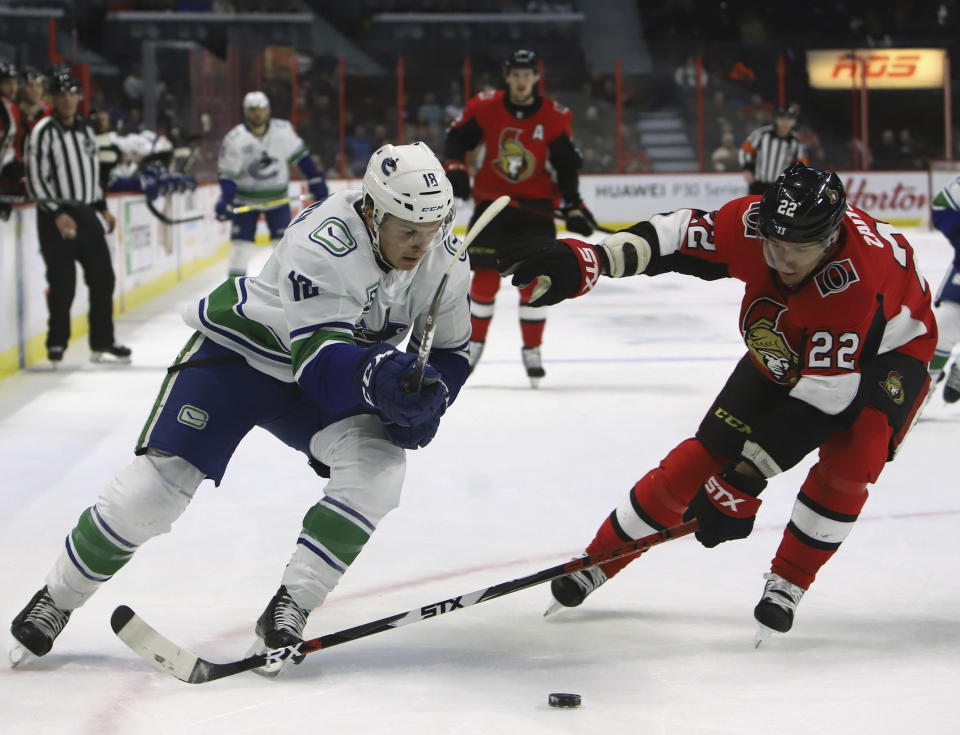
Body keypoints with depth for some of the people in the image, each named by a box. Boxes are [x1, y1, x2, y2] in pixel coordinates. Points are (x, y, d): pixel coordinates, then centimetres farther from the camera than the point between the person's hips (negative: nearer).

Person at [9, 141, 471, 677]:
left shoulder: (445, 259, -14)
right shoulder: (322, 241, -34)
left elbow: (450, 351, -2)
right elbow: (319, 354, -39)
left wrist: (426, 399, -23)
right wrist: (377, 377, -58)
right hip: (237, 348, -5)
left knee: (377, 465, -22)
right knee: (161, 480, -13)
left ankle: (290, 610, -14)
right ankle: (57, 599, 9)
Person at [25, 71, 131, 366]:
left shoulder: (85, 131, 13)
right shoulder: (44, 131, -10)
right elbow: (35, 178, -14)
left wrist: (102, 206, 17)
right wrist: (57, 213, -20)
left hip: (85, 212, 7)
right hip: (56, 217, -7)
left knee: (102, 276, 8)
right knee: (63, 283, -6)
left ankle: (102, 343, 17)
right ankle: (57, 344, 7)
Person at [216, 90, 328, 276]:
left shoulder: (283, 130, -12)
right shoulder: (234, 139, -18)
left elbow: (300, 156, 1)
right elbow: (226, 173, -16)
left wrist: (316, 181, 2)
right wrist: (226, 200, -29)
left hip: (277, 196, 2)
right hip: (246, 199, -2)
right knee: (241, 241, -7)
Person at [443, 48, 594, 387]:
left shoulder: (555, 117, -6)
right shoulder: (485, 107, -6)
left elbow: (567, 164, -2)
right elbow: (457, 137, 4)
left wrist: (573, 205, -8)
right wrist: (455, 167, -13)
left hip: (535, 205, 0)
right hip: (491, 200, 0)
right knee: (485, 276, -4)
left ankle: (532, 350, 10)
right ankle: (475, 342, 15)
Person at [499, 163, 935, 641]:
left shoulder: (856, 276, -43)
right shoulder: (751, 224, -31)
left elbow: (824, 391, -41)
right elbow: (673, 238, -20)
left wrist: (747, 477, -40)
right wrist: (585, 262, -37)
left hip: (885, 348, -4)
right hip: (783, 351, 4)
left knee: (850, 462, -28)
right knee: (708, 453, -1)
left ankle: (787, 583, -5)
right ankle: (599, 561, 12)